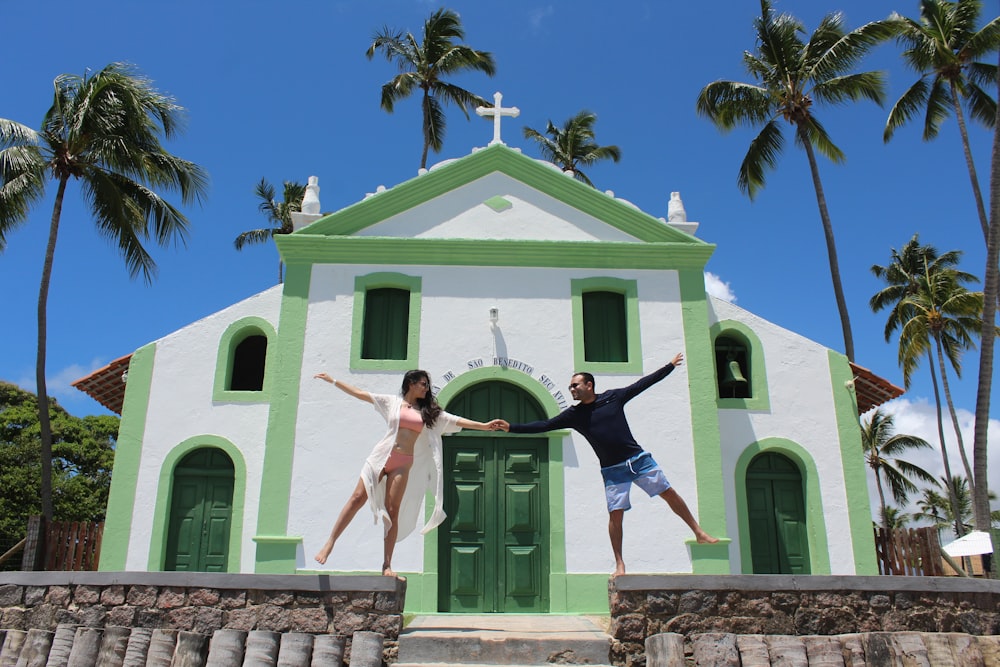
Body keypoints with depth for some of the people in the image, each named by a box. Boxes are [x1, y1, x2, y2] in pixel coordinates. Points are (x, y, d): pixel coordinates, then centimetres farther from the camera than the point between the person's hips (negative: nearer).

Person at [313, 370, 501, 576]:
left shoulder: (428, 411, 13)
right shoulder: (392, 402, 8)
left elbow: (456, 421, 11)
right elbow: (359, 393, 7)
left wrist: (484, 426, 5)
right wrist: (332, 381, 3)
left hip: (403, 464, 1)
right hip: (381, 456, -1)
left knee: (393, 512, 0)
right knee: (357, 498, -6)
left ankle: (387, 566, 3)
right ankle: (330, 544, 4)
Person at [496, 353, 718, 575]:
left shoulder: (613, 397, -1)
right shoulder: (573, 414, 1)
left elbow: (642, 384, 6)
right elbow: (545, 425, -2)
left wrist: (670, 366, 11)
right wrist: (512, 427, -10)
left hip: (639, 458, 0)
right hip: (613, 470, 0)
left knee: (669, 493, 2)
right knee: (615, 514, -5)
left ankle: (699, 533, 17)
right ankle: (619, 565, 5)